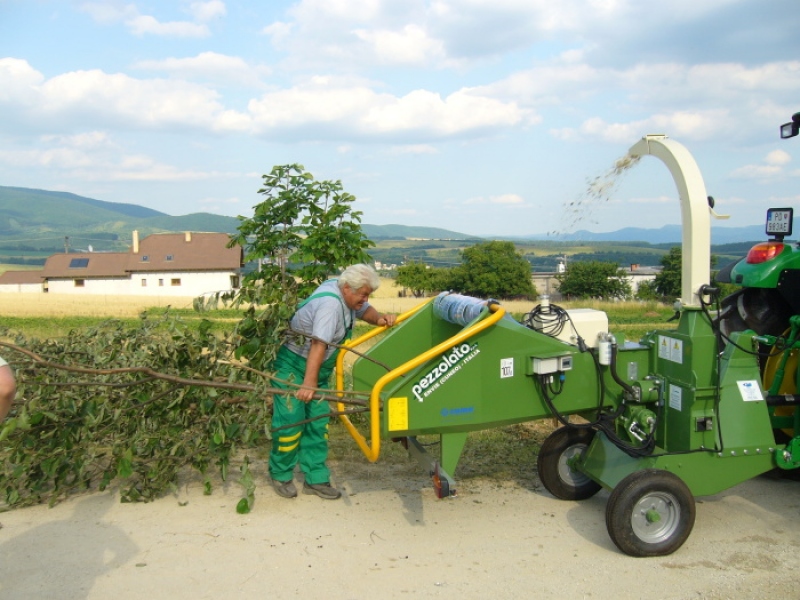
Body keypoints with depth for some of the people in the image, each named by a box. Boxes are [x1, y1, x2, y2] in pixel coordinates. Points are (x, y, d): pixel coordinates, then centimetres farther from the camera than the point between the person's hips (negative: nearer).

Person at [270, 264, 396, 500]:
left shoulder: (347, 295, -2)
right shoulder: (330, 304, -29)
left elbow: (365, 311, 14)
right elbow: (318, 344, -35)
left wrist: (379, 318, -9)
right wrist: (308, 383, -39)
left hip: (319, 369, 9)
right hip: (292, 365, -9)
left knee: (318, 423, 6)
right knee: (291, 421, -6)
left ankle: (315, 479, 13)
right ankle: (280, 476, 15)